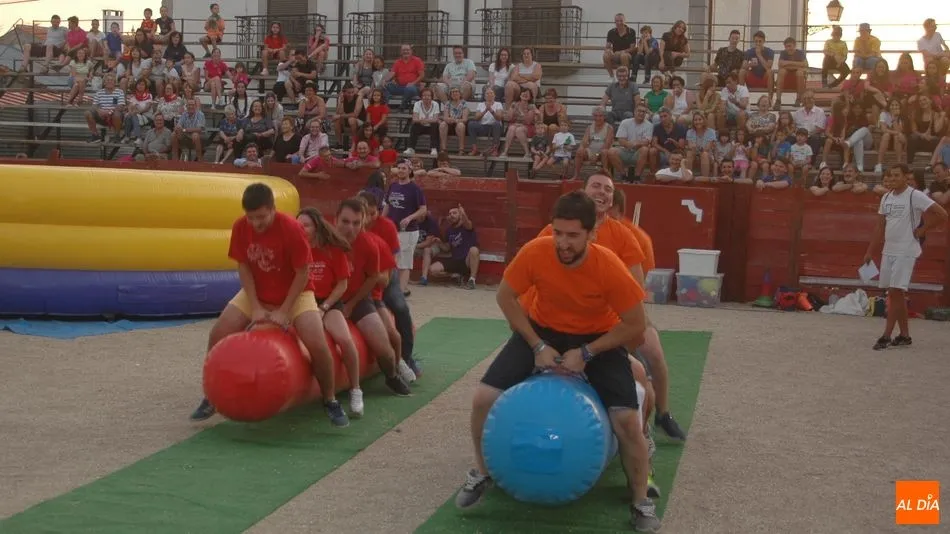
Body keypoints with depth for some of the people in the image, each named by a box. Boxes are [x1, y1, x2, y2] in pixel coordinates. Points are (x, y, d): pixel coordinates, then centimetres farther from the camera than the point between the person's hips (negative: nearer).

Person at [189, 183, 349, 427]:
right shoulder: (240, 227, -14)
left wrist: (284, 311, -21)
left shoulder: (291, 228, -26)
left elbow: (303, 273, -19)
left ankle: (330, 401, 2)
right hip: (256, 294, 4)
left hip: (295, 294, -4)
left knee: (318, 346, -23)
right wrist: (255, 307, -15)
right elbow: (243, 267, -6)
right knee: (217, 335, -10)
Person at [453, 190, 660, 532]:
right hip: (544, 329, 2)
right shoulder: (535, 253, -25)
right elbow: (506, 297, -8)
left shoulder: (609, 267, -30)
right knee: (484, 397, -13)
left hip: (598, 338, -2)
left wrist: (586, 353, -25)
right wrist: (537, 345, -16)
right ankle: (481, 474, 14)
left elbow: (635, 325, -19)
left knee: (626, 418, -19)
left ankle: (642, 503, 6)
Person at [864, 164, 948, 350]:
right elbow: (880, 228, 16)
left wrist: (922, 229, -9)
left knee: (895, 292, -10)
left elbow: (942, 215, -15)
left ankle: (886, 336, -7)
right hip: (888, 251, 7)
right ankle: (904, 335, 19)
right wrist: (870, 252, 14)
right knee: (896, 294, 10)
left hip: (906, 252, -7)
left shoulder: (915, 196, -11)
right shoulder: (886, 198, 11)